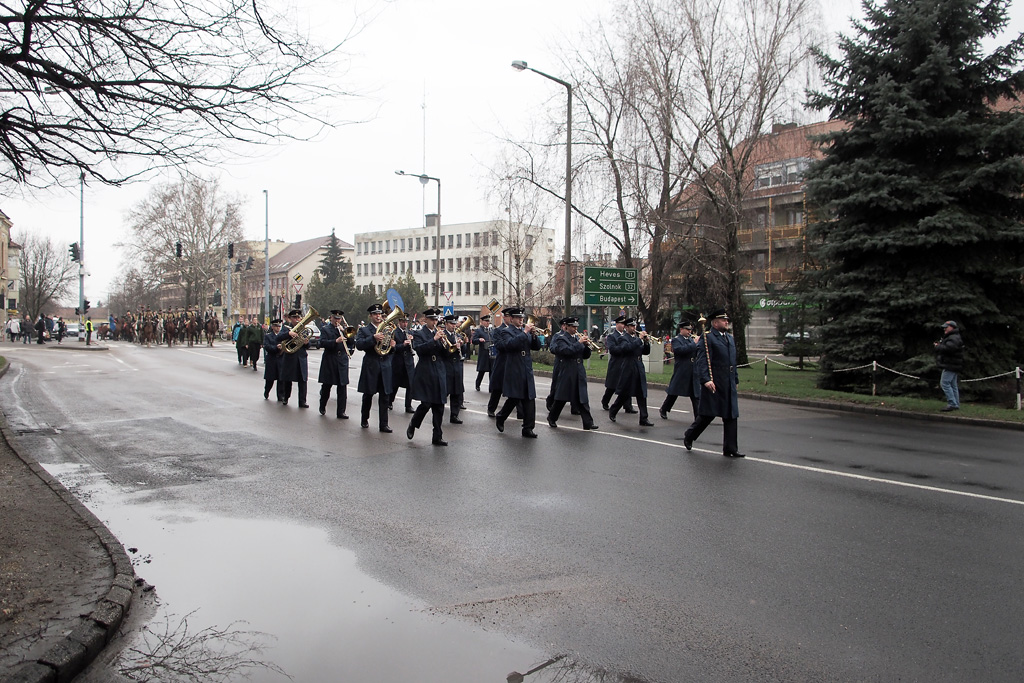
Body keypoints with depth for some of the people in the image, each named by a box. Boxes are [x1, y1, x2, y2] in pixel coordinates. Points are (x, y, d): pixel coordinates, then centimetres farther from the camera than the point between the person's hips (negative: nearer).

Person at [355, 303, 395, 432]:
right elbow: (359, 345, -15)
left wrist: (392, 346, -8)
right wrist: (373, 338, -26)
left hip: (385, 367, 3)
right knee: (368, 395, 10)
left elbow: (390, 351, 16)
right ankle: (364, 419, 28)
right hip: (370, 367, -3)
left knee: (384, 397, 1)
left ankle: (383, 424, 4)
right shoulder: (364, 330, 2)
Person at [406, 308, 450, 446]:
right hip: (425, 374, -5)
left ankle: (437, 437, 10)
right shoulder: (419, 334, 0)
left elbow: (445, 353, 11)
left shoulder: (440, 333, 14)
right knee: (426, 404, -8)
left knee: (439, 406, 4)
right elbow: (418, 349, -18)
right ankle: (412, 426, 19)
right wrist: (434, 339, -23)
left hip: (439, 374, 5)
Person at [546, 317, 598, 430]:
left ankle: (588, 423, 0)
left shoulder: (576, 338, 14)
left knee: (582, 399, 2)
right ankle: (552, 418, 24)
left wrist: (586, 345, -5)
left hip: (578, 374, 6)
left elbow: (585, 356, 12)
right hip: (565, 374, -6)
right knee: (561, 398, 5)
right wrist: (579, 343, -20)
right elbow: (567, 351, -24)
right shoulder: (559, 338, -7)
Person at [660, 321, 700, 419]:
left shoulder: (691, 339, 17)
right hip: (681, 372, -6)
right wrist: (694, 344, -22)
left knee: (695, 395, 2)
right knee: (673, 392, 5)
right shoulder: (676, 340, -3)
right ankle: (663, 410, 22)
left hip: (693, 372, 6)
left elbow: (698, 353, 14)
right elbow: (679, 349, -24)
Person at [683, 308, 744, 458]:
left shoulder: (730, 338, 19)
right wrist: (706, 379, -23)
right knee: (707, 414, -1)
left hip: (729, 384, 8)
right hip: (714, 383, -8)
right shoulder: (707, 337, -7)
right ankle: (689, 436, 22)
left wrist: (736, 379, 20)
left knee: (731, 416, 5)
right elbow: (701, 361, -14)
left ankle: (730, 449, 10)